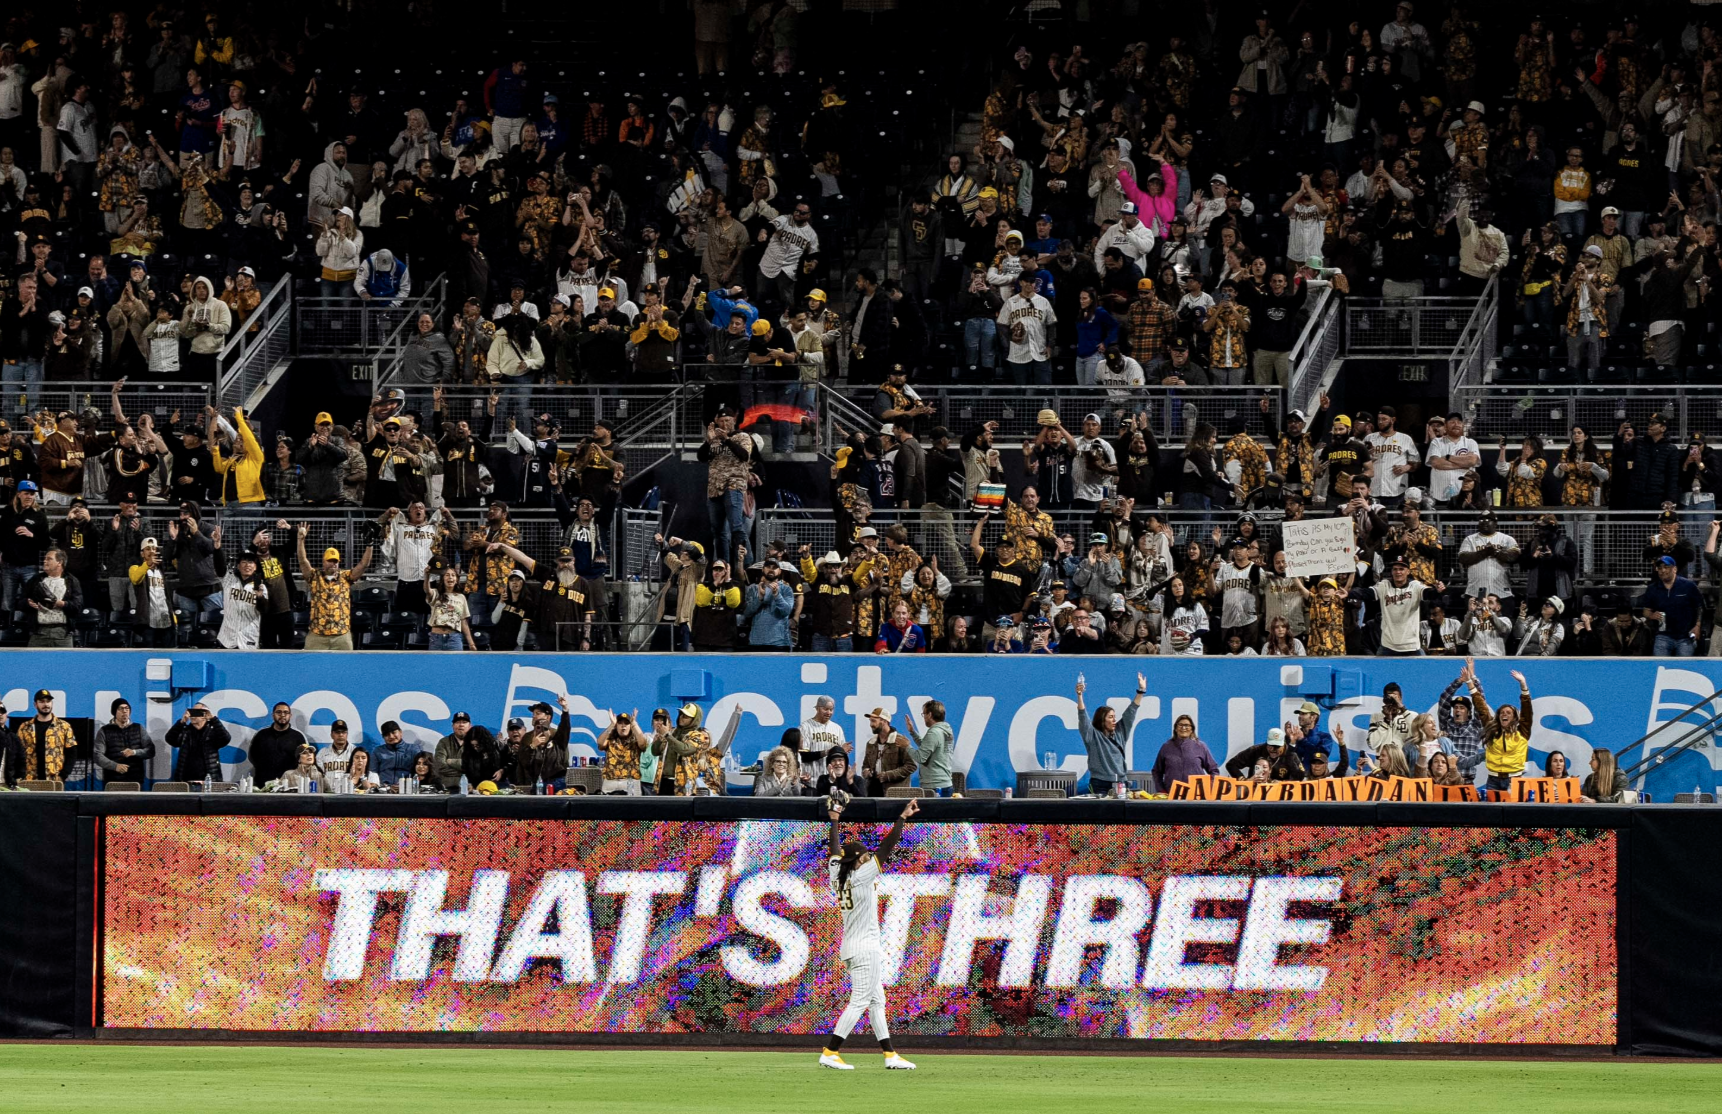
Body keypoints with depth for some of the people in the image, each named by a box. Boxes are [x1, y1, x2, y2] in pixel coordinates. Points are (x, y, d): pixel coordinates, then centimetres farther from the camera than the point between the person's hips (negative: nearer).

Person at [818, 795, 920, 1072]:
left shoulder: (838, 877, 3)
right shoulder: (860, 877, -16)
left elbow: (834, 850, 19)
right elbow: (885, 849, -20)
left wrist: (834, 819, 30)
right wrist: (902, 819, -19)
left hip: (850, 949, 9)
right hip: (865, 948, -9)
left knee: (876, 1002, 11)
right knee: (859, 1002, -7)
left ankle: (890, 1055, 12)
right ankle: (830, 1053, -9)